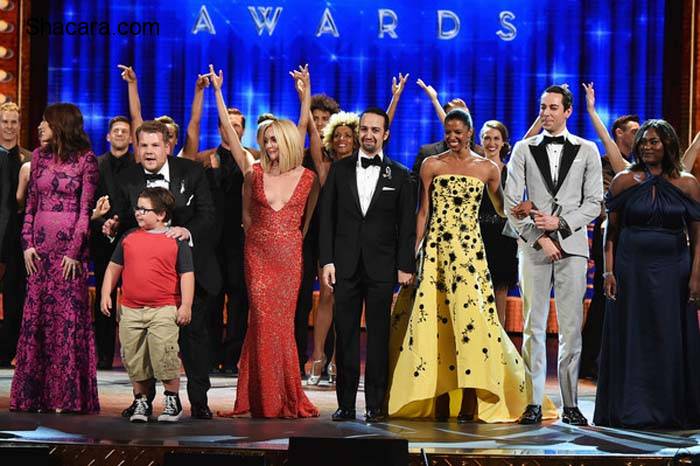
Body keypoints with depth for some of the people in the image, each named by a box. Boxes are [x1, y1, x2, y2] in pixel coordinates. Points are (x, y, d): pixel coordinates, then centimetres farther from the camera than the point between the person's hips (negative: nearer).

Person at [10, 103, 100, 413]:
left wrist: (74, 252, -12)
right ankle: (35, 393, 12)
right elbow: (31, 203, 12)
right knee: (36, 315, 5)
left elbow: (85, 209, -7)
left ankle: (66, 396, 4)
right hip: (40, 245, 5)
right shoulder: (40, 156, 11)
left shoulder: (86, 160, -4)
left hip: (69, 247, -5)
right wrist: (27, 243, 2)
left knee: (68, 316, -3)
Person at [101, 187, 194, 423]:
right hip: (130, 310, 4)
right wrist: (106, 294, 10)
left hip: (164, 309, -4)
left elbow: (187, 275, 0)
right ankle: (142, 402, 20)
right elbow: (114, 267, 19)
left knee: (165, 355, -12)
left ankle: (172, 401, 3)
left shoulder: (176, 240, 1)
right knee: (134, 360, 6)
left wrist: (186, 305, -7)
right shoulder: (128, 237, 11)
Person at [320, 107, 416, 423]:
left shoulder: (399, 176, 5)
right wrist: (327, 260, -2)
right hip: (345, 265, 1)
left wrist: (405, 267, -3)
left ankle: (375, 405, 6)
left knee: (379, 337, 2)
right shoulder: (339, 170, 8)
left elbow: (407, 226, 4)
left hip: (382, 267, -1)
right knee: (345, 336, 3)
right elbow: (327, 217, 6)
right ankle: (346, 403, 8)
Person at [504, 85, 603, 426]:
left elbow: (594, 203, 5)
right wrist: (539, 238, -6)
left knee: (571, 328, -1)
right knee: (533, 327, -1)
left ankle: (570, 404, 4)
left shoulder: (587, 151, 10)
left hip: (572, 246, 0)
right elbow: (511, 202, 4)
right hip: (532, 247, 0)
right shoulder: (524, 149, 10)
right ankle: (534, 403, 2)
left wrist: (559, 223, -9)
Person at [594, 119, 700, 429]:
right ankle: (631, 411, 10)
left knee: (672, 342, 4)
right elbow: (611, 232, 3)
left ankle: (672, 411, 14)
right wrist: (608, 271, -5)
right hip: (631, 270, 0)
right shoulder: (624, 181, 3)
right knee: (631, 340, 4)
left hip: (672, 272, 0)